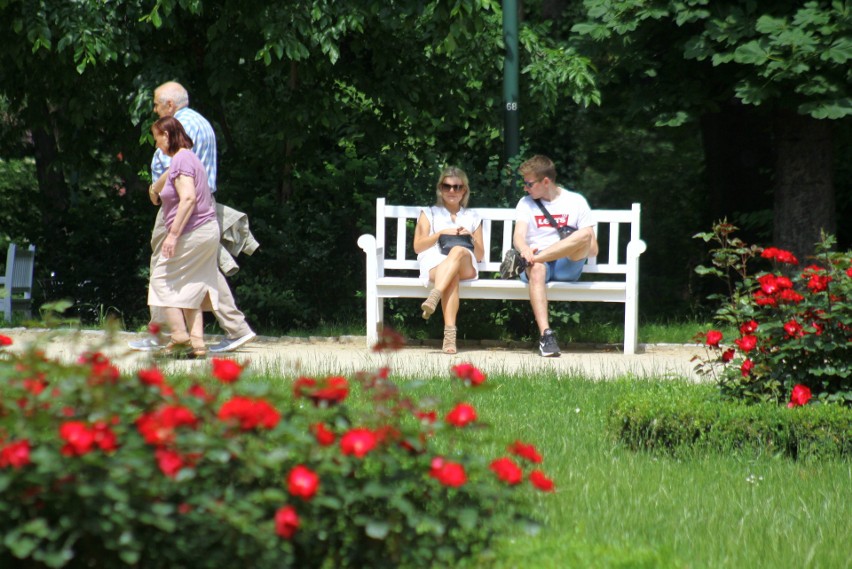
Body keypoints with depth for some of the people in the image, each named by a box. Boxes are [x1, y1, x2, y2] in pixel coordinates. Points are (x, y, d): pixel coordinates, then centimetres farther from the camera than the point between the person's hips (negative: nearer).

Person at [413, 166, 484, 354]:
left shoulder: (472, 217, 28)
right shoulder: (430, 213, 25)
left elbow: (480, 256, 22)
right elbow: (418, 246, 11)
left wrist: (471, 238, 2)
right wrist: (441, 233, -2)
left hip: (465, 267, 1)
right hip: (435, 265, -1)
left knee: (458, 251, -40)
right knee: (452, 277, -41)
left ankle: (434, 297, -58)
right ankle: (450, 332, -56)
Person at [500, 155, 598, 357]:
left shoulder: (576, 202, 13)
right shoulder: (526, 204, 17)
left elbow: (593, 250, 7)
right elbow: (519, 235, -2)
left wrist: (573, 245, -14)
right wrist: (525, 249, -26)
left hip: (568, 266, 0)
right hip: (537, 260, 0)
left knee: (585, 234, -31)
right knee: (536, 269, -39)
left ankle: (521, 261, -39)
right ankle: (545, 334, -52)